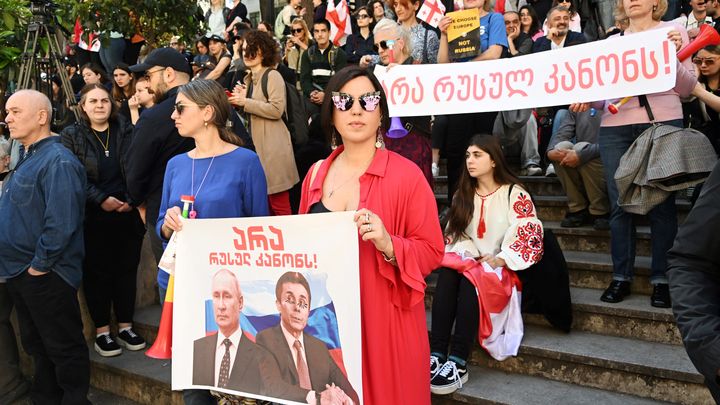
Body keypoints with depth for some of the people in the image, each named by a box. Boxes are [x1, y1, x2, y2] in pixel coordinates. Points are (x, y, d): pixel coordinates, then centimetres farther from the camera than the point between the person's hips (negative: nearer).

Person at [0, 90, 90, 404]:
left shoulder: (57, 161, -17)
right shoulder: (26, 158, 14)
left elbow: (61, 223, -26)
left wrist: (39, 265, -19)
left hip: (46, 276, -10)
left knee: (63, 349, 3)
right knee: (35, 344, 20)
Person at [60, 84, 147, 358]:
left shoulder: (126, 131, 8)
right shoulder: (71, 136, 2)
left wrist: (132, 200, -9)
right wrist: (102, 199, -15)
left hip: (127, 213, 2)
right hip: (92, 217, -2)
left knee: (127, 269, 6)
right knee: (97, 272, 2)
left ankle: (125, 326, 16)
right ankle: (101, 331, 12)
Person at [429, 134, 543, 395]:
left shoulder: (515, 194, -3)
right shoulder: (463, 195, 14)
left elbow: (529, 236, -11)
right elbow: (455, 235, 15)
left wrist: (501, 259, -20)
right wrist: (466, 254, -6)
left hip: (503, 268, -4)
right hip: (469, 261, 4)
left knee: (471, 278, -35)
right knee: (447, 274, -30)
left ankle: (458, 362, -41)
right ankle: (436, 354, -40)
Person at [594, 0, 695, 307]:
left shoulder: (672, 30, 11)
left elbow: (687, 88, 6)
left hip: (662, 123, -2)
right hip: (615, 127, 3)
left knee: (661, 203, -3)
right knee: (619, 204, 1)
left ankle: (661, 278, 5)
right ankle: (621, 276, 9)